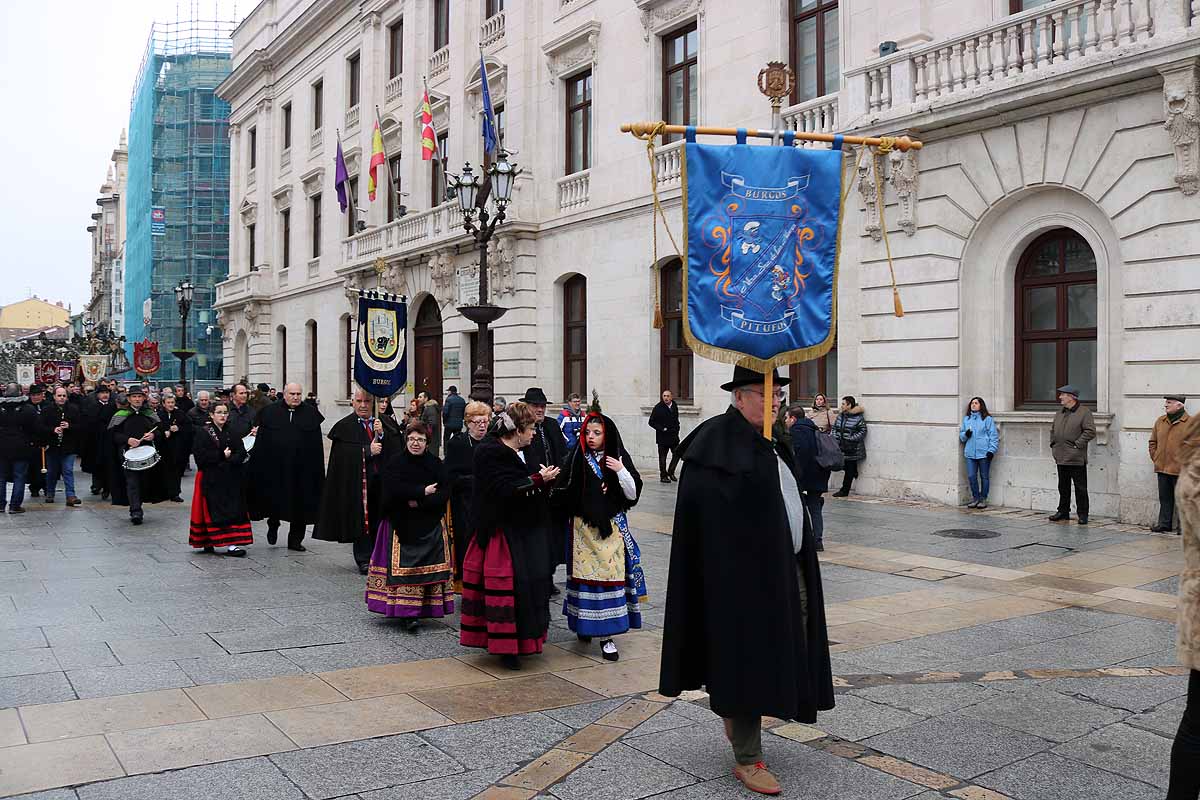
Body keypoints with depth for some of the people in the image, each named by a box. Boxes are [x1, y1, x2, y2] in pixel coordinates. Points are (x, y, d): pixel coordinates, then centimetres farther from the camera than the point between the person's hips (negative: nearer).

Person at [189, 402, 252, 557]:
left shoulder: (231, 432, 12)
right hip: (211, 479, -4)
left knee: (232, 510, -1)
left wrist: (228, 460, -14)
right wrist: (222, 456, -12)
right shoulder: (203, 432, -2)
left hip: (230, 479, 4)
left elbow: (241, 453, 2)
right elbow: (201, 456, -12)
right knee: (215, 511, -5)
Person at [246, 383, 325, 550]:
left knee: (299, 505, 5)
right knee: (274, 499, 7)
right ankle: (273, 524, 37)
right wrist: (258, 466, -4)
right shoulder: (270, 412, 3)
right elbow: (261, 441, 2)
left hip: (302, 467, 1)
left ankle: (295, 540, 17)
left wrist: (317, 470, -3)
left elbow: (316, 444, 2)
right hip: (275, 466, 0)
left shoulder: (311, 413, 3)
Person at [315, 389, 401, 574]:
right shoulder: (344, 427, 1)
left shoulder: (385, 424, 9)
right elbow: (343, 455, -8)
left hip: (382, 480, 3)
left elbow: (397, 448, -2)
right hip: (357, 481, -2)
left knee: (381, 520, 5)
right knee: (361, 520, -2)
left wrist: (382, 434, -16)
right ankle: (364, 560, 6)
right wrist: (367, 451, -15)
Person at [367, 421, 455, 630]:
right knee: (404, 566, -9)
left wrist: (420, 502, -15)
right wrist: (423, 492, -13)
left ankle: (424, 608, 9)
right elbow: (394, 489, -16)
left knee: (429, 566, 0)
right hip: (402, 524, -2)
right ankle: (408, 613, -12)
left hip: (430, 525, 3)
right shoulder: (395, 462, -1)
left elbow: (445, 492, -4)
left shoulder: (435, 464, 5)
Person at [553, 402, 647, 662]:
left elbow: (633, 494, -2)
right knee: (585, 575, 2)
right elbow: (561, 494, 3)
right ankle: (584, 623, 21)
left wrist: (621, 471, -15)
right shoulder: (577, 459, 2)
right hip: (583, 527, 0)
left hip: (612, 526, 0)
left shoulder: (618, 458, 2)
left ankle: (607, 635, 2)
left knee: (610, 576, -3)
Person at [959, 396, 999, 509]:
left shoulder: (987, 419, -1)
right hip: (970, 453, 4)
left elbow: (994, 435, -3)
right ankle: (975, 498, 15)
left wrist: (991, 450, -10)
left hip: (984, 453, -4)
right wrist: (965, 434, -6)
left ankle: (983, 499, 13)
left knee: (984, 476, 4)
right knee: (971, 476, 1)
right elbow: (961, 435, 17)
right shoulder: (966, 419, 13)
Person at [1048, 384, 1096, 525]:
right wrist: (1053, 444, 12)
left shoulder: (1084, 412, -8)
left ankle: (1082, 514, 7)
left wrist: (1077, 444, -16)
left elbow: (1090, 431, -14)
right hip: (1061, 458, 7)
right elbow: (1053, 429, 24)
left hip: (1076, 459, -7)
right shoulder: (1060, 412, 14)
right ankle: (1063, 512, 23)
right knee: (1063, 487, 14)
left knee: (1080, 488, 0)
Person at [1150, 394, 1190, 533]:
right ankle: (1164, 523, 19)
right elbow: (1153, 442, 19)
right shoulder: (1160, 421, 10)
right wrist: (1155, 458, 9)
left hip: (1179, 469, -5)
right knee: (1164, 497, 12)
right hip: (1162, 469, 5)